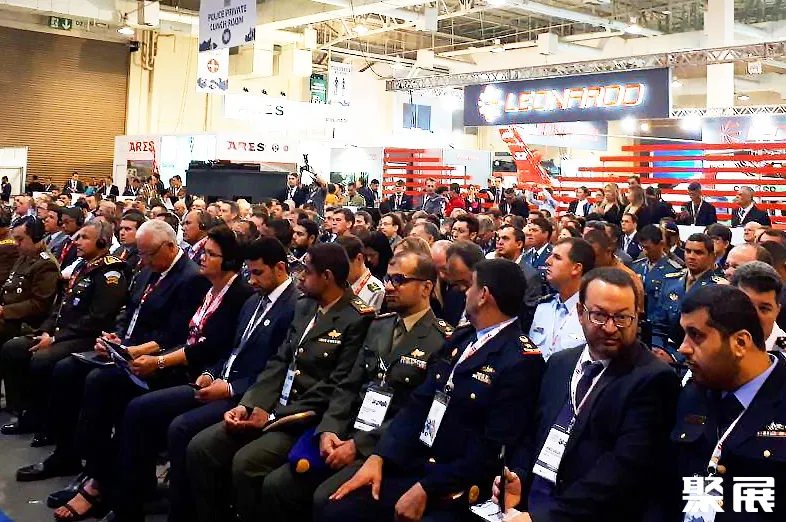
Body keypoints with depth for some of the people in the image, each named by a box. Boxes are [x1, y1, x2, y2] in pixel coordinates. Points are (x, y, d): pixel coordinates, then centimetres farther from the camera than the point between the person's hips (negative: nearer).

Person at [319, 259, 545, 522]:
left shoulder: (522, 360, -14)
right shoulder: (460, 338, 12)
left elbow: (494, 448, -18)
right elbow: (420, 403, 9)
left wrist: (426, 490, -17)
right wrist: (378, 458, -3)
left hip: (457, 489, -7)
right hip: (411, 467, 7)